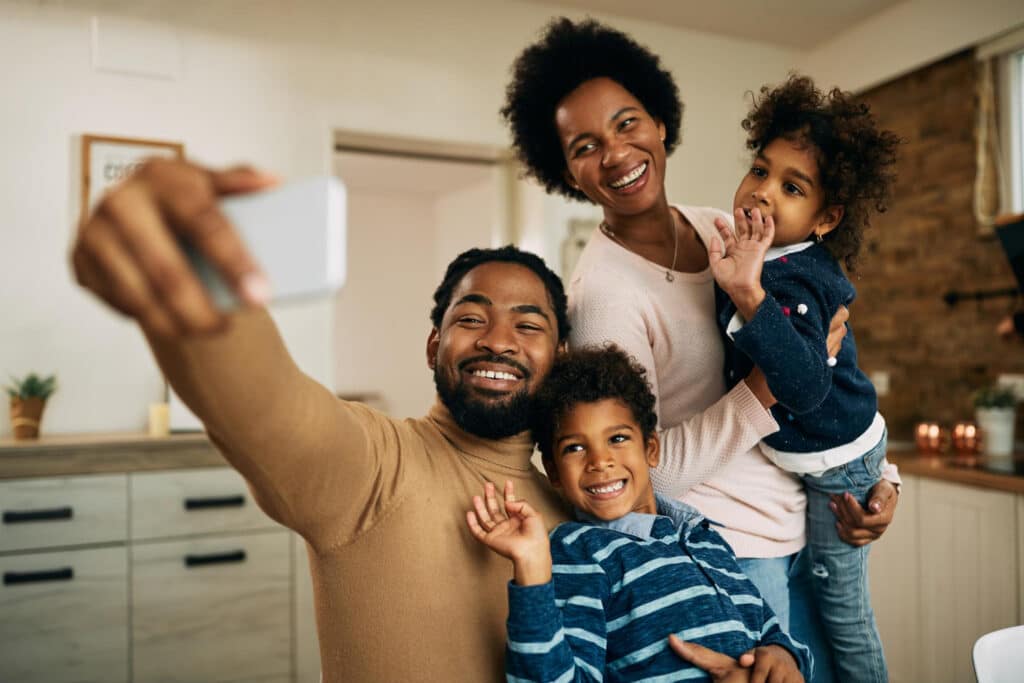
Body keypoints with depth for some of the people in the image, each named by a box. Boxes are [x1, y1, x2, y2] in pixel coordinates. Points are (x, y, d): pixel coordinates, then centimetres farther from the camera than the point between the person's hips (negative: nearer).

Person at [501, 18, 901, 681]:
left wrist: (879, 473, 1)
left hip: (801, 534, 7)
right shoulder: (601, 293, -21)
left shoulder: (724, 229, 1)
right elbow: (652, 473, -22)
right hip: (724, 553, -7)